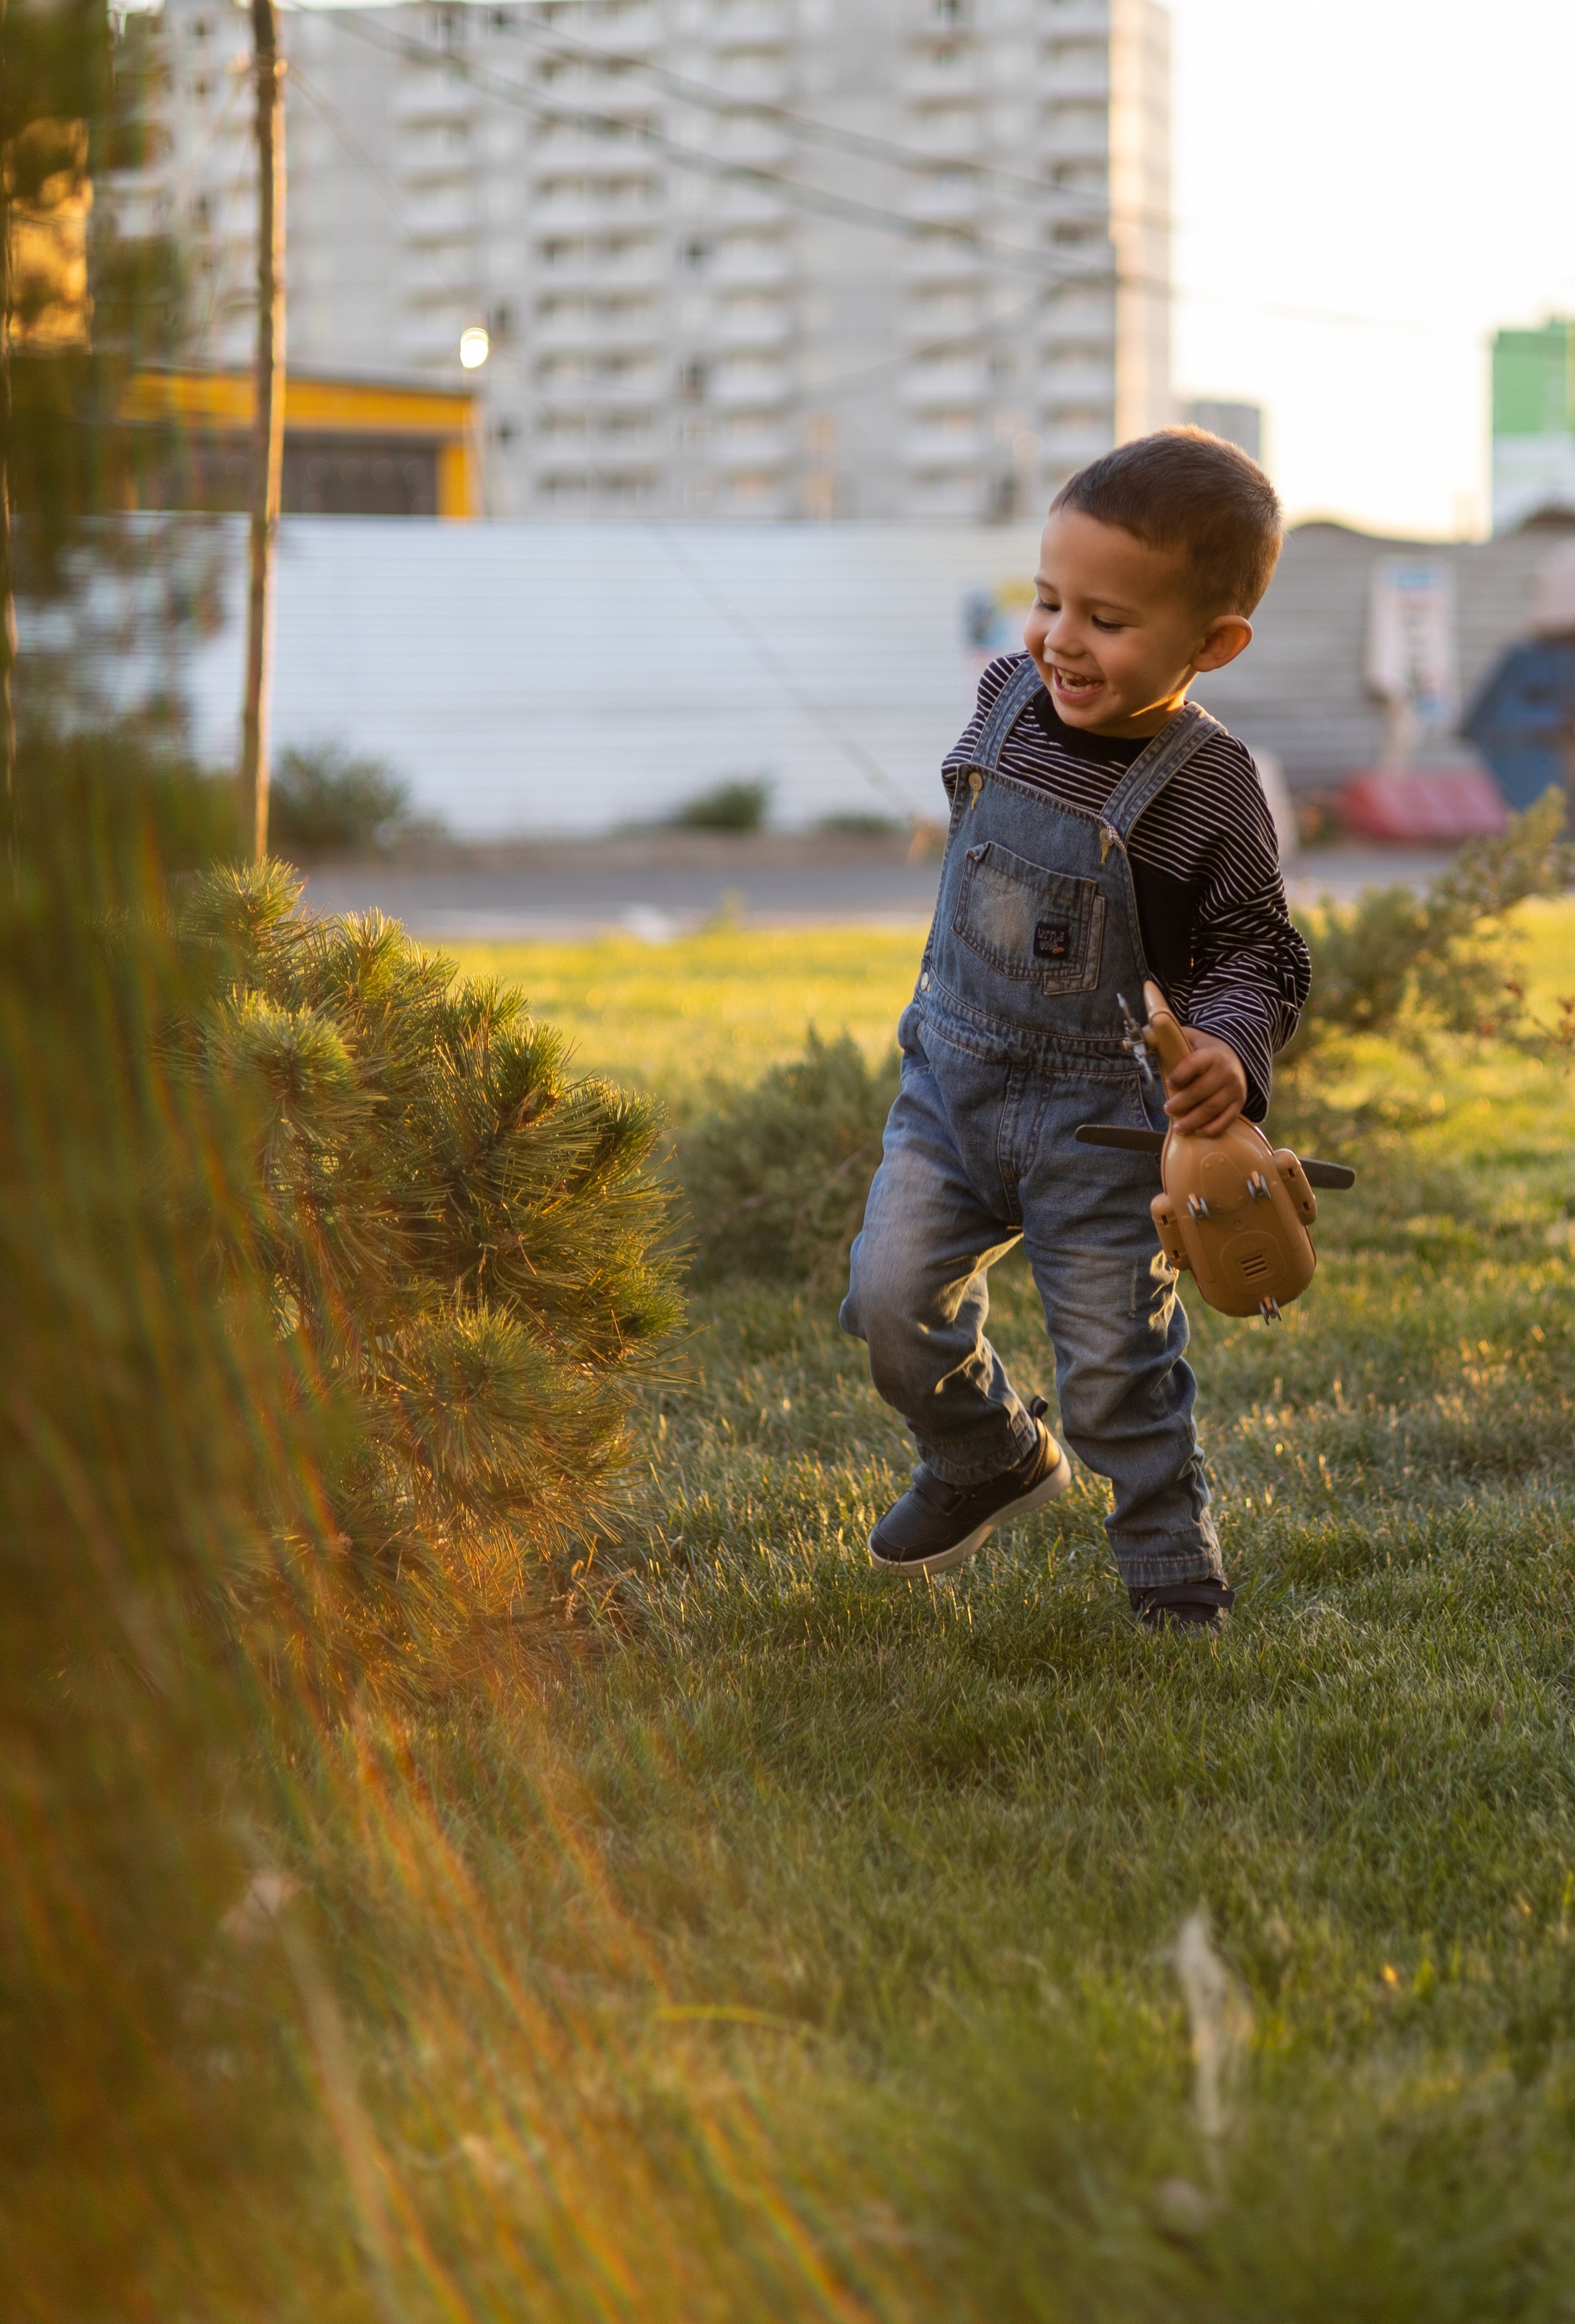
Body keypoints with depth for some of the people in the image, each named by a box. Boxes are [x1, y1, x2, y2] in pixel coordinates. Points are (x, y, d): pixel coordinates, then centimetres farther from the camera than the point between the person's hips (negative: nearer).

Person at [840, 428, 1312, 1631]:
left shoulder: (1208, 789, -20)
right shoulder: (1012, 698, -4)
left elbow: (1256, 951, -11)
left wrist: (1232, 1047, -31)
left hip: (1101, 1119, -5)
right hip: (954, 1080, 5)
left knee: (1118, 1366, 1)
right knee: (892, 1301, -2)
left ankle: (1176, 1584, 21)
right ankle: (994, 1459, 27)